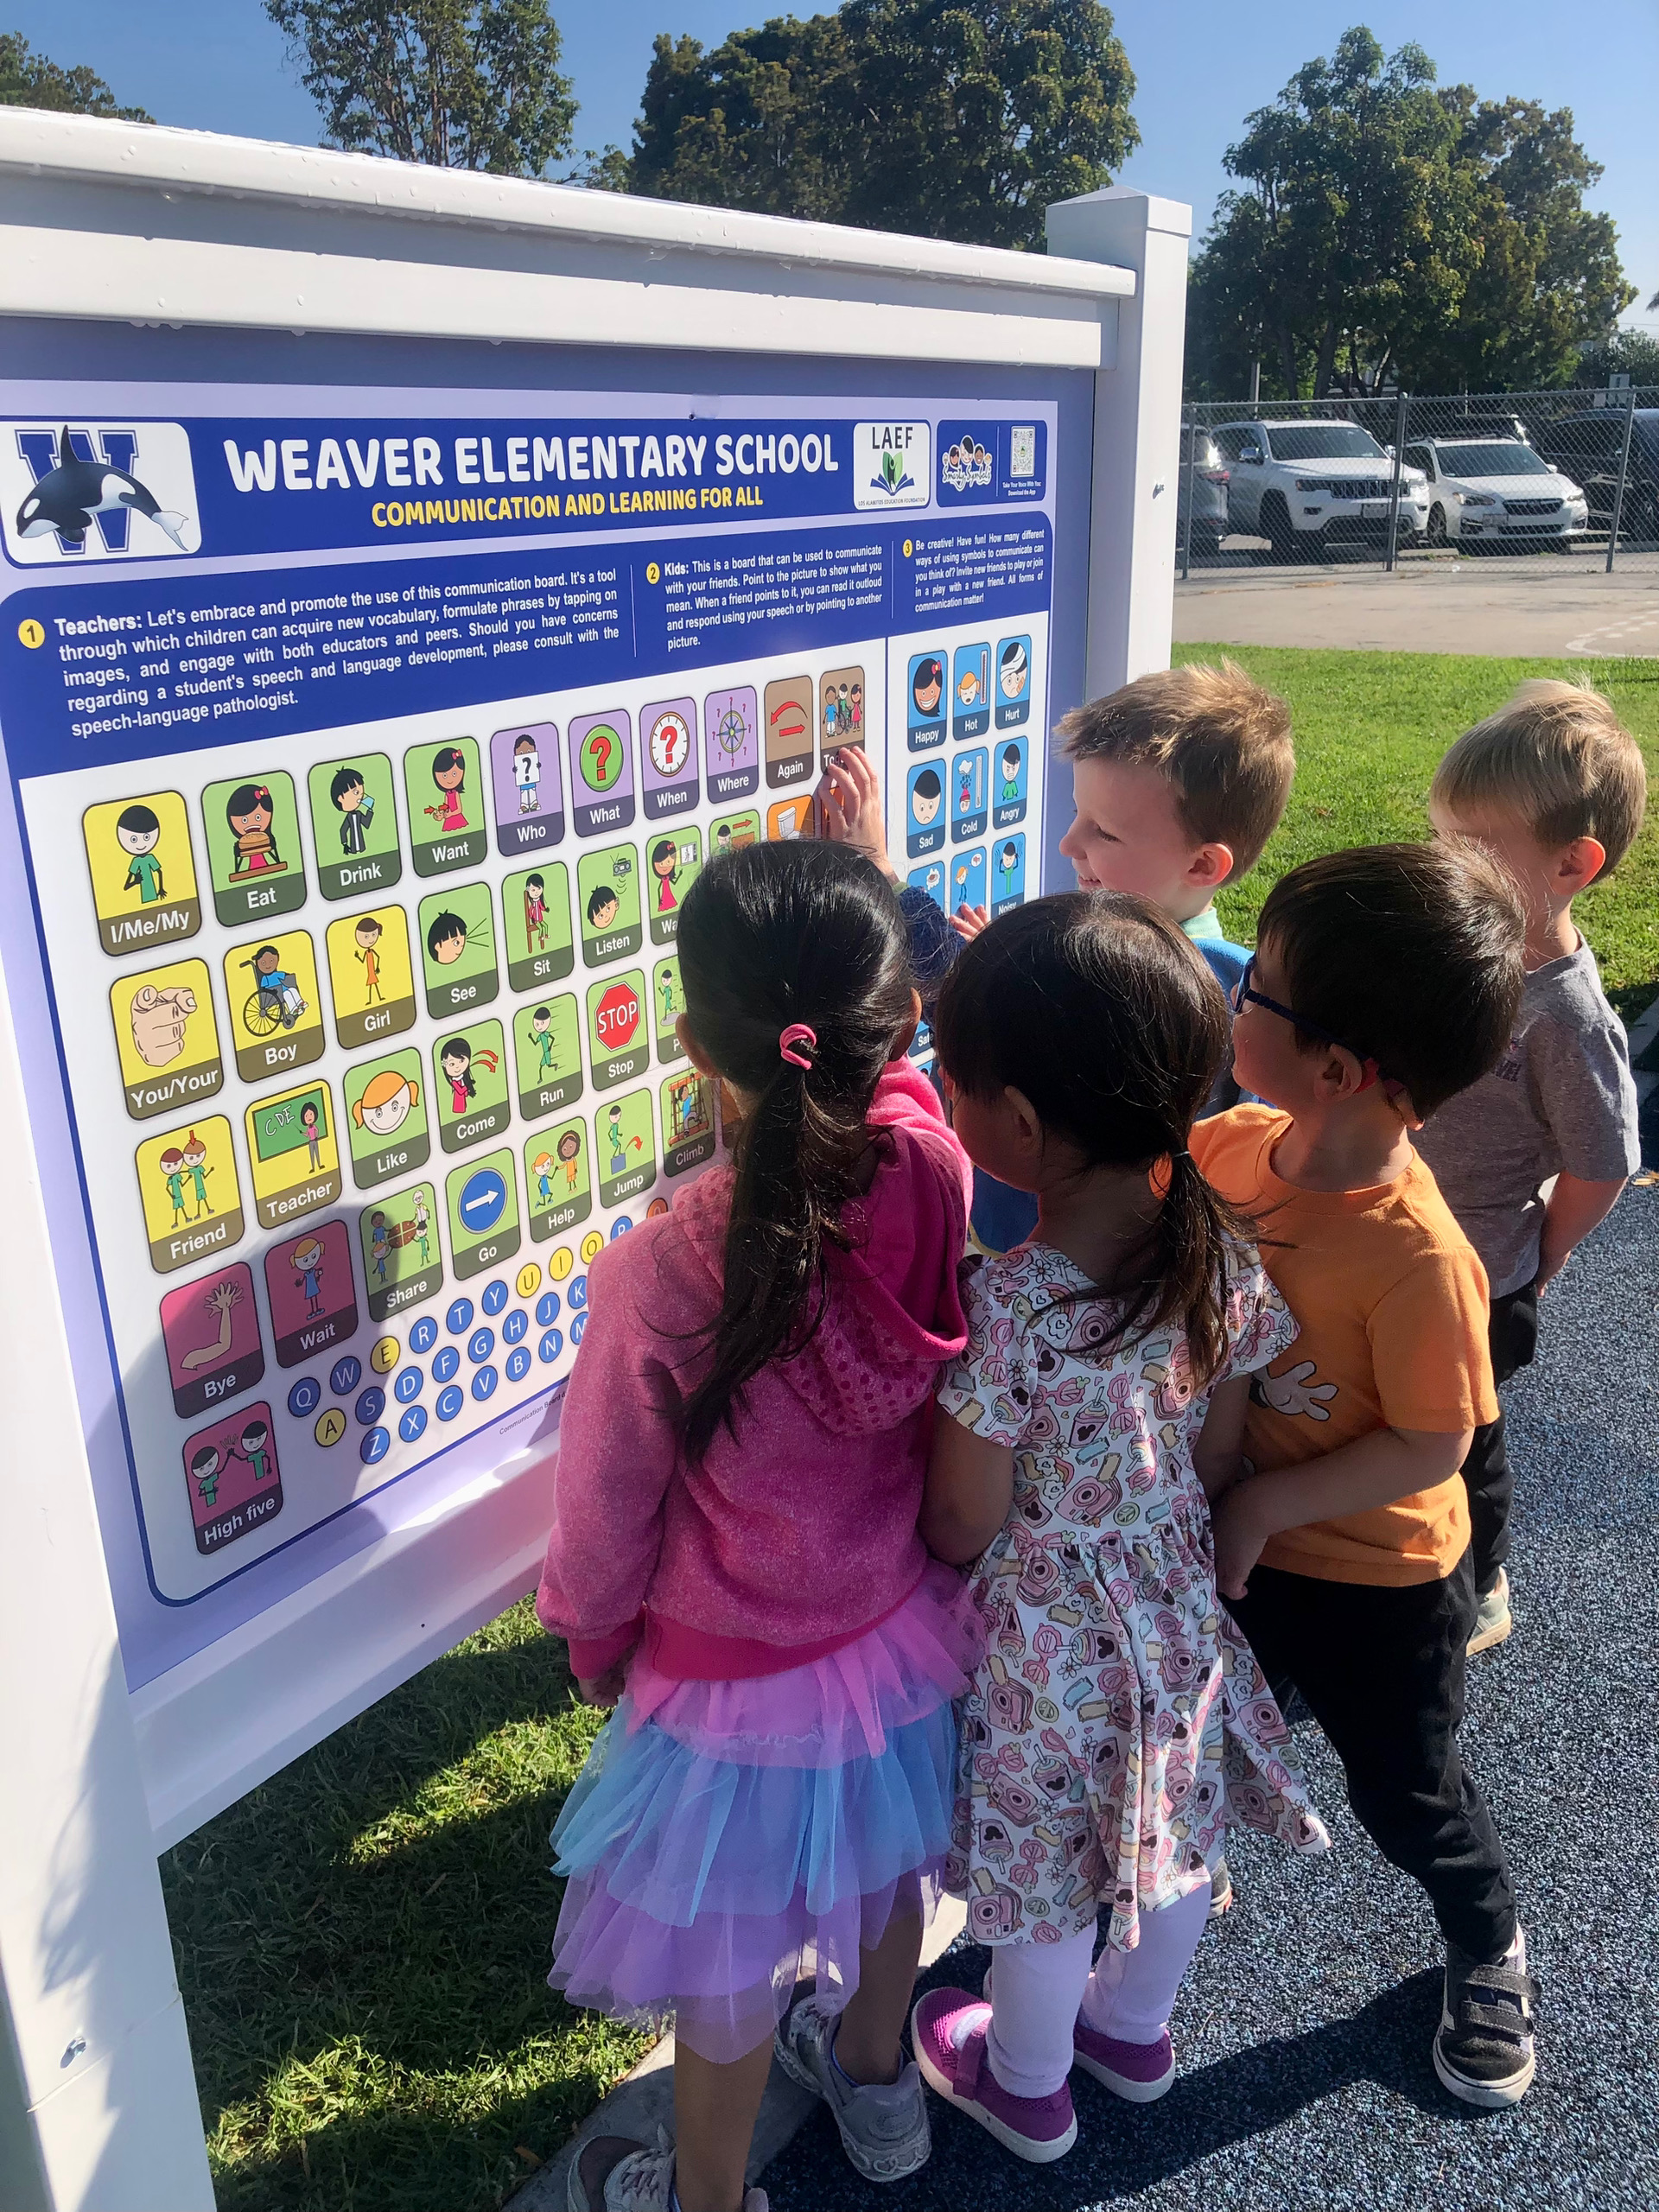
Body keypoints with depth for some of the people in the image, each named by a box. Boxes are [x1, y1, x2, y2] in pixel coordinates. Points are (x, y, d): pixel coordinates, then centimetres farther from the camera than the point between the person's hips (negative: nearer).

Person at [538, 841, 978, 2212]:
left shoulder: (662, 1280, -35)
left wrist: (591, 1640, 4)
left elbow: (604, 1515, -17)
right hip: (902, 1631, 5)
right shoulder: (948, 1174, -25)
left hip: (736, 1681, -5)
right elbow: (894, 1081, 1)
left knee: (730, 1964, 22)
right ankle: (876, 2079, 61)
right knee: (884, 1868, 32)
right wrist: (862, 895, 11)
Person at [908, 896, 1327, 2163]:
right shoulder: (1229, 1256, -16)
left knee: (1044, 1873, 21)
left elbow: (963, 1529, -21)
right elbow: (1218, 1462, -4)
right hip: (1181, 1606, 5)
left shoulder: (1004, 1308, -34)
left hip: (1046, 1636, -5)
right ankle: (1136, 2031, 57)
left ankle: (1026, 2086, 49)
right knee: (1171, 1832, 29)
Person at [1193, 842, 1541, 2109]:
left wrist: (1266, 1507, -24)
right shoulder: (1232, 1143, -17)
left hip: (1373, 1579, -5)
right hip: (1232, 1540, 5)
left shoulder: (1418, 1255, -34)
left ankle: (1491, 1949, 51)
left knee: (1403, 1789, 20)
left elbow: (1431, 1446, -25)